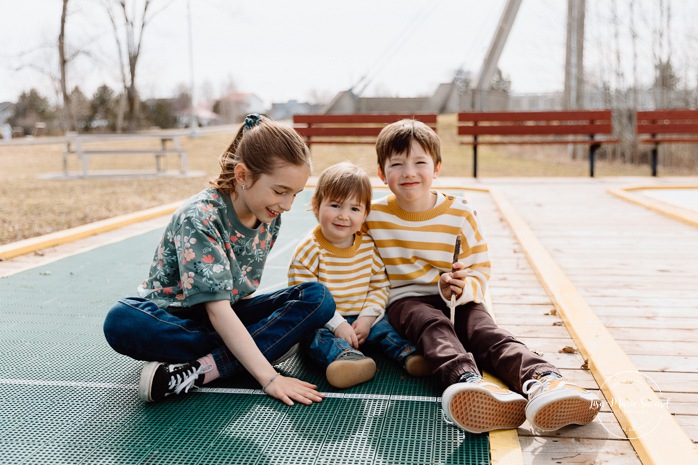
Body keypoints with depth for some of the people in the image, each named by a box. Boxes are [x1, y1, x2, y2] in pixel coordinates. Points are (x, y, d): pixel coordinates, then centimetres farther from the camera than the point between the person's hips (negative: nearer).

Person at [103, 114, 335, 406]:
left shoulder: (270, 216, -5)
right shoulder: (199, 218, -25)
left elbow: (244, 290, 4)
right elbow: (217, 310, -31)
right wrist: (269, 378, -36)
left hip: (230, 319, 5)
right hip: (173, 316, -5)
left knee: (318, 298, -16)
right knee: (122, 321, -38)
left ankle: (197, 371, -28)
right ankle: (273, 343, -27)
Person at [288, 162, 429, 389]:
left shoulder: (369, 245, -1)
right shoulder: (309, 251, -14)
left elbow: (380, 286, 5)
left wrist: (367, 317, -11)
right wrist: (337, 324, -22)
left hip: (362, 319, 5)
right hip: (324, 322, -5)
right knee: (317, 336, -33)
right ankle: (345, 357, -57)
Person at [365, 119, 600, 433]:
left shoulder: (460, 214, -2)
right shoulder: (373, 216, -1)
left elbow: (479, 274, 0)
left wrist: (464, 288, -22)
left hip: (457, 301, 2)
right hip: (406, 301, -1)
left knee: (486, 331, -28)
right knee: (434, 326, -34)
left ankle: (542, 380, -54)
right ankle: (466, 380, -64)